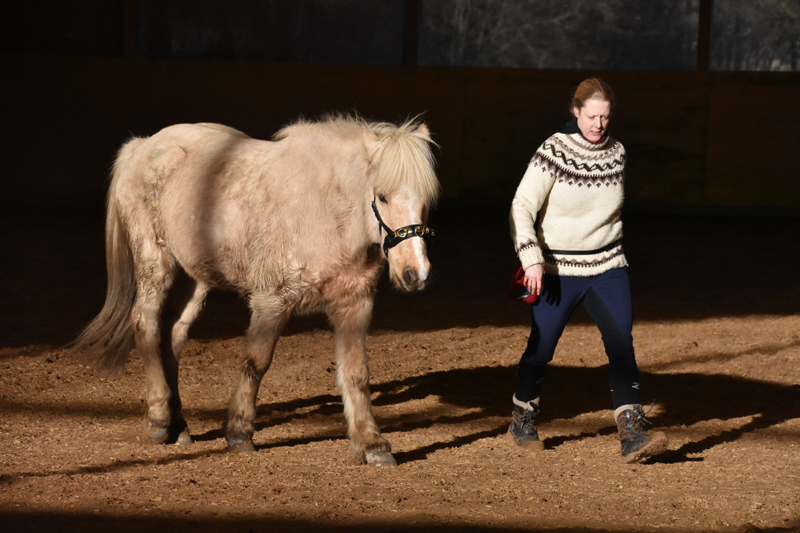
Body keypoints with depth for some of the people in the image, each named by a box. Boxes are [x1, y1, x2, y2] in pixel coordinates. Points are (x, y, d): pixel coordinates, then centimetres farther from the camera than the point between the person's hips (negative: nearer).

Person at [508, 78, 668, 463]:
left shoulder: (616, 153, 3)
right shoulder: (553, 153, -12)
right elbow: (522, 208, -13)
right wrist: (532, 259, -24)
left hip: (607, 266, 3)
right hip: (558, 271, -3)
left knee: (621, 341, -13)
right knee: (541, 348, 7)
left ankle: (632, 435, -20)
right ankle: (522, 420, 33)